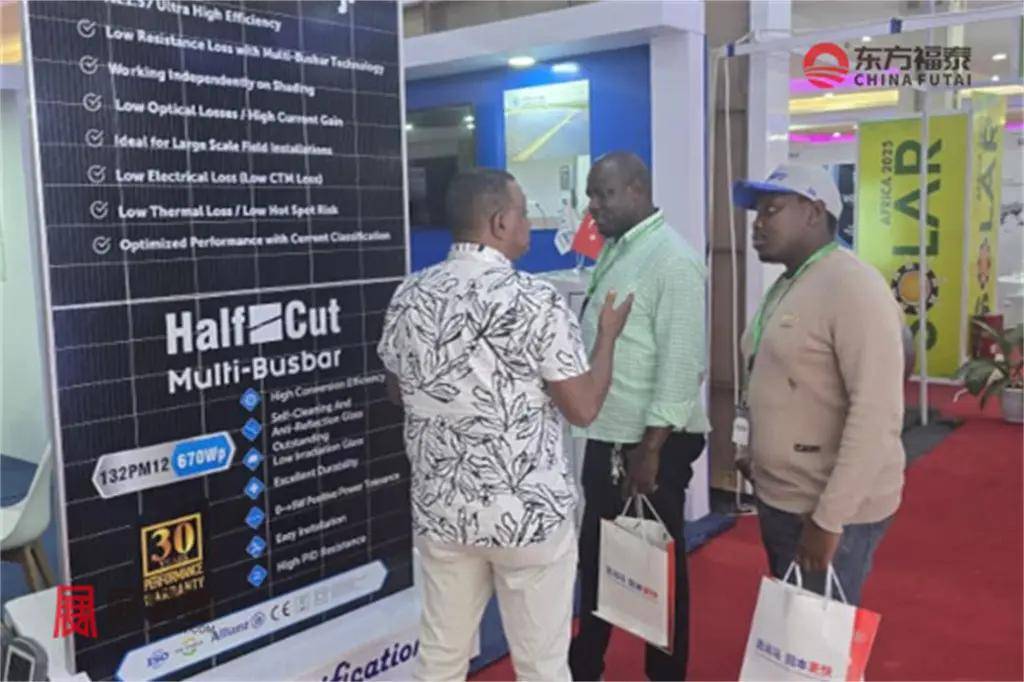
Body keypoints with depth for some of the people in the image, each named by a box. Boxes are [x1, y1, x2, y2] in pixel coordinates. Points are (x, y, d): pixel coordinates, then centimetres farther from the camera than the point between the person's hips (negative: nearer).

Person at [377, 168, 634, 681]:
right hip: (528, 511, -5)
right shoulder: (535, 300, -16)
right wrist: (608, 333, 3)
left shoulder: (409, 296, -1)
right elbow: (583, 408, -11)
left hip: (441, 508, 5)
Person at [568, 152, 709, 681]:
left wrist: (651, 449, -20)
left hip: (650, 444, -8)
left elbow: (681, 365, -20)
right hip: (606, 437, 8)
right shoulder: (613, 250, 10)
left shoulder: (673, 260, -16)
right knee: (595, 556, 19)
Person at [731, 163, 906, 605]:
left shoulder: (853, 287, -18)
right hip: (777, 499, 8)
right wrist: (755, 453, 9)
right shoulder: (785, 286, 11)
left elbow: (877, 413, -24)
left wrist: (829, 518, -24)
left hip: (830, 509, -8)